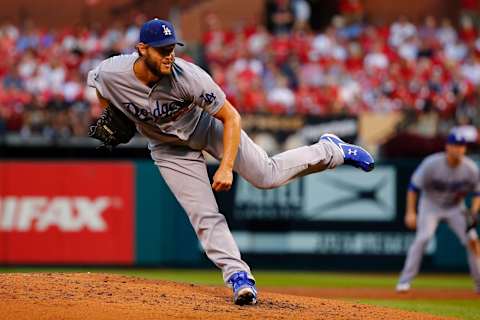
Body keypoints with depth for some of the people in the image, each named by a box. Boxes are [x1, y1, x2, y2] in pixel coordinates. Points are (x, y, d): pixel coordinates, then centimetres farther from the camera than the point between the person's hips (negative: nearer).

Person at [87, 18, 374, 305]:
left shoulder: (187, 76, -37)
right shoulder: (109, 74, -29)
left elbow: (231, 118, -29)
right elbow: (99, 85, -1)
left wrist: (226, 167, -34)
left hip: (207, 125, -2)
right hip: (169, 148, 2)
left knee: (268, 175, 0)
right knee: (204, 215, -7)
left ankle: (330, 151, 23)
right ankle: (239, 276, 1)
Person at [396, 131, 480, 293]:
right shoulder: (431, 164, -25)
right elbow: (414, 187, -18)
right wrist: (410, 212, -25)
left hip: (456, 207, 3)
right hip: (430, 205, -3)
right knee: (423, 237, -23)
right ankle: (405, 281, -18)